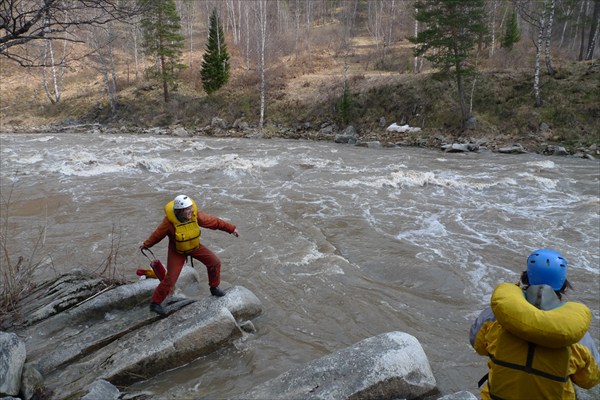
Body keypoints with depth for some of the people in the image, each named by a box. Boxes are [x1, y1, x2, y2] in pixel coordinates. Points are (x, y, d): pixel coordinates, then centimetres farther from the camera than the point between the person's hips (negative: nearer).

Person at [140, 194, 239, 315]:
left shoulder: (196, 215, -26)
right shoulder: (170, 221, -32)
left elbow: (214, 221, -15)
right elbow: (158, 234, -13)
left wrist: (231, 228, -9)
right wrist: (146, 244, 3)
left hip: (195, 246, 4)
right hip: (177, 250, -4)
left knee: (215, 262, -3)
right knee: (171, 278, -8)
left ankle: (214, 288, 19)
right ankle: (155, 303, 12)